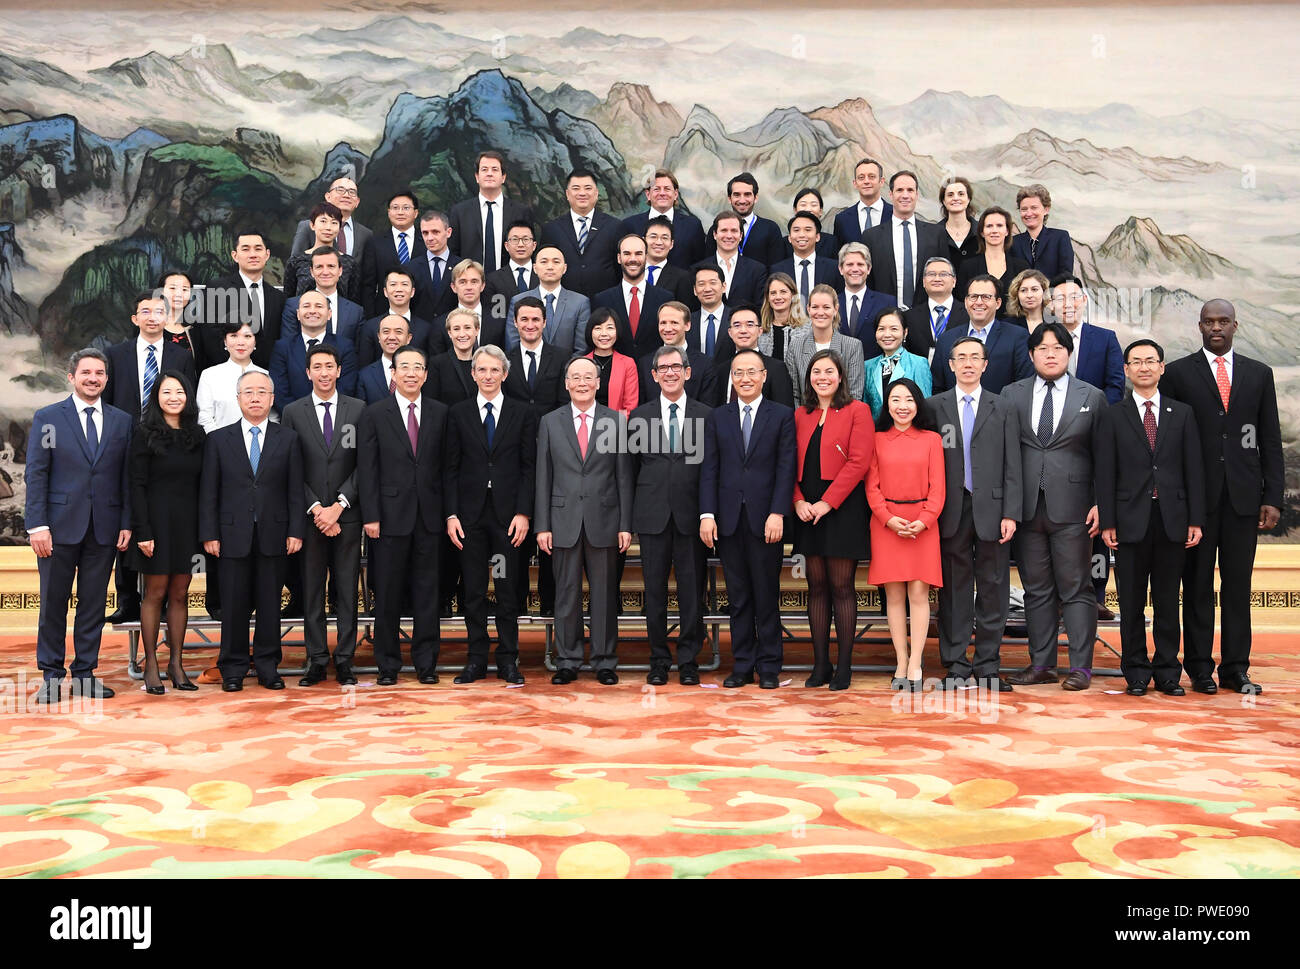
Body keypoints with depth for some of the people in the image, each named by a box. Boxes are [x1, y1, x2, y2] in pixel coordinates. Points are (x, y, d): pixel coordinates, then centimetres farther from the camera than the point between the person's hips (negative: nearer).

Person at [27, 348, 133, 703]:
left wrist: (127, 523, 1)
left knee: (94, 603, 7)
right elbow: (36, 474, -2)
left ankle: (85, 673, 17)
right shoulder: (47, 418, 2)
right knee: (53, 603, 4)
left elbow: (127, 477, 8)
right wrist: (37, 525, -9)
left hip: (104, 527, 2)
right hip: (60, 526, -2)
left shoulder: (122, 421, 8)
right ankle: (51, 676, 14)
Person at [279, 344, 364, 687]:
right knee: (311, 591, 4)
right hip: (309, 515, 0)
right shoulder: (293, 412, 6)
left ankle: (345, 661, 9)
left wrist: (338, 506, -9)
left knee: (347, 590, 3)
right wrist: (316, 509, -8)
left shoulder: (358, 409, 5)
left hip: (347, 515, 0)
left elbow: (364, 464, 1)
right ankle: (317, 661, 10)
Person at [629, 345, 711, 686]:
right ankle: (659, 660, 16)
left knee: (691, 589, 3)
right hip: (652, 515, 1)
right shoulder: (639, 417, 9)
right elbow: (632, 468, 9)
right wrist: (629, 516, 5)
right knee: (655, 589, 5)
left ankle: (689, 661, 14)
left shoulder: (706, 415, 6)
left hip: (691, 514, -1)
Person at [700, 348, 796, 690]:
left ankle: (769, 667, 12)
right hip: (728, 519, 2)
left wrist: (777, 514, -12)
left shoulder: (782, 415, 4)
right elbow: (709, 469, 6)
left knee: (767, 596, 3)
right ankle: (742, 665, 15)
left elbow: (786, 468, -3)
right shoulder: (717, 417, 11)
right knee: (738, 597, 7)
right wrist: (707, 514, -3)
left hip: (765, 520, -2)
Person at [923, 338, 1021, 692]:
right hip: (952, 511, 0)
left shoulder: (1003, 409, 9)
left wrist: (1010, 513, -4)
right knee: (954, 590, 4)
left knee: (993, 589, 4)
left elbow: (1012, 466, 5)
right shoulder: (934, 406, 8)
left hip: (991, 509, 1)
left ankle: (987, 665, 13)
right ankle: (956, 665, 11)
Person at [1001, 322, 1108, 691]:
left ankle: (1080, 667, 6)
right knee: (1036, 589, 7)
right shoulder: (1011, 395, 10)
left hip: (1072, 508, -2)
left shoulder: (1092, 397, 8)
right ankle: (1041, 664, 15)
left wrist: (1100, 503, -3)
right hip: (1026, 507, 2)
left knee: (1076, 588, 0)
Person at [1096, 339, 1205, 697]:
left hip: (1172, 519, 1)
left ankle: (1167, 672, 16)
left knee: (1168, 601, 7)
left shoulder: (1182, 414, 9)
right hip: (1131, 520, -1)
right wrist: (1107, 522, -6)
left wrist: (1195, 520, 0)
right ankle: (1136, 672, 13)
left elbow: (1194, 470, 7)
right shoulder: (1113, 416, 4)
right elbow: (1105, 473, 1)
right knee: (1132, 603, 4)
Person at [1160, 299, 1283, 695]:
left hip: (1244, 496, 2)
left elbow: (1271, 441, 10)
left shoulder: (1259, 374, 11)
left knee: (1238, 585, 5)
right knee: (1197, 585, 3)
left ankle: (1236, 669, 12)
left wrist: (1272, 498, 2)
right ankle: (1200, 669, 11)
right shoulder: (1178, 373, 5)